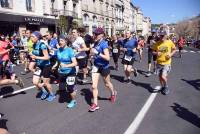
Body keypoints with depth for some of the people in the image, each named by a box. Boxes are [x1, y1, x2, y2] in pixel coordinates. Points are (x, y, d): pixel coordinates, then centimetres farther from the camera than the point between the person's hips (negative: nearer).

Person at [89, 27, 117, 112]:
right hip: (96, 66, 6)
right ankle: (95, 104, 12)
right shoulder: (96, 43, 1)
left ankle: (113, 93, 50)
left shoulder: (104, 44, -20)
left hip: (104, 66, -5)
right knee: (94, 86, 0)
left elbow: (107, 58, -28)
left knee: (107, 84, 18)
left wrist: (97, 53, -33)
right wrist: (92, 53, 2)